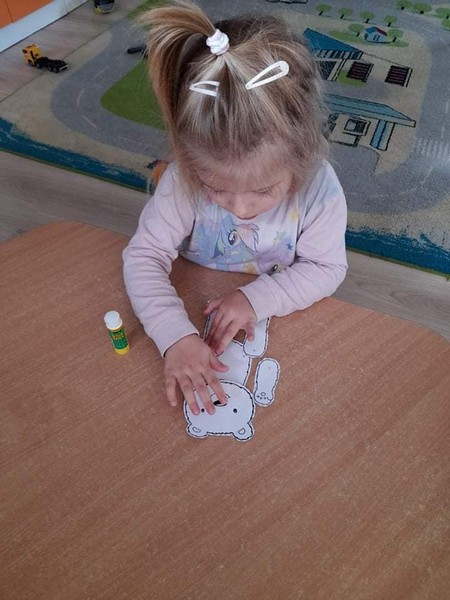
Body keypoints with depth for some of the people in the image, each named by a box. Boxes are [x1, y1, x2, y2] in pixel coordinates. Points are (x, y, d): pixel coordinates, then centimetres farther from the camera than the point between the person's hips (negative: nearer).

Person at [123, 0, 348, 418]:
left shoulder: (319, 188, -25)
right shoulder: (183, 180, -26)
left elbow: (327, 267, -15)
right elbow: (144, 256, -24)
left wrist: (257, 298, -30)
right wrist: (174, 335, -38)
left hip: (278, 315, 0)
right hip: (195, 306, 1)